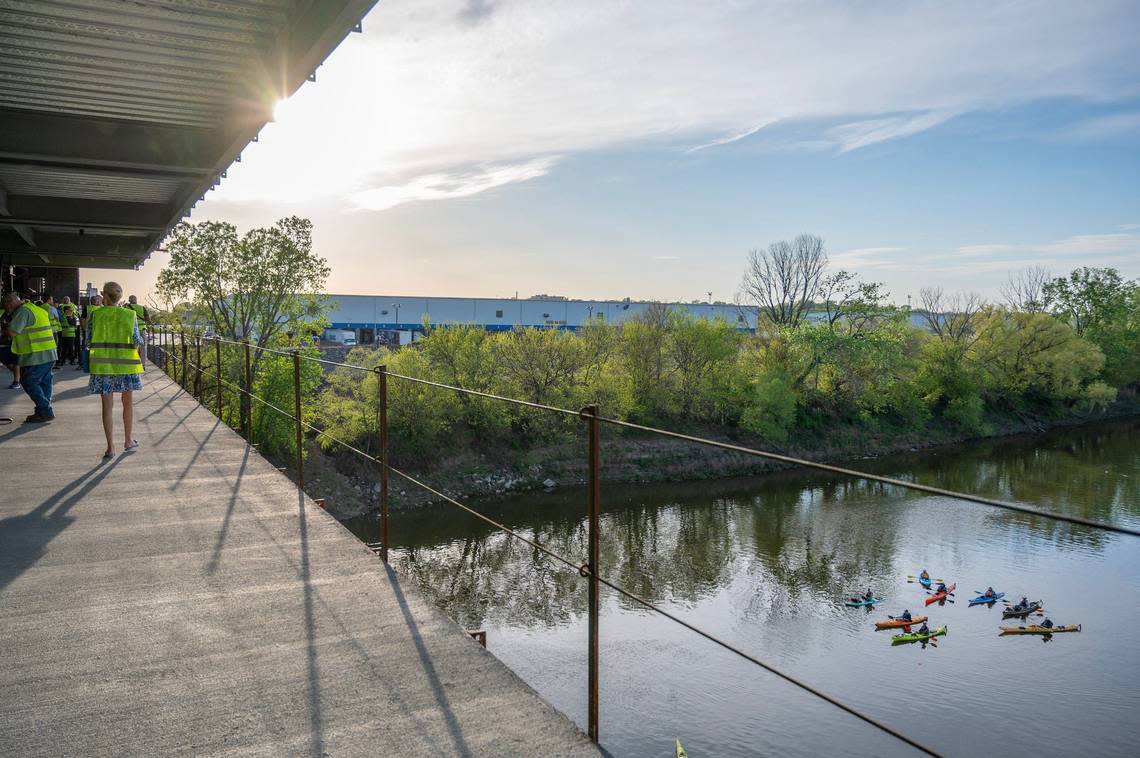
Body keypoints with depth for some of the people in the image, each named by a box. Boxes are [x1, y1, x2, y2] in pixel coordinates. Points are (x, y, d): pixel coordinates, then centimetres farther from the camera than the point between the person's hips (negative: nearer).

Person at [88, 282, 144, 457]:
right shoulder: (130, 315, -5)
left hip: (102, 365, 0)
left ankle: (110, 447, 2)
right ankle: (128, 441, 26)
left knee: (107, 406, 4)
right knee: (128, 402, 17)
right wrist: (139, 340, 14)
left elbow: (89, 340, -1)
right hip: (126, 364, 0)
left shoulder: (95, 315, -5)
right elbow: (137, 341, -8)